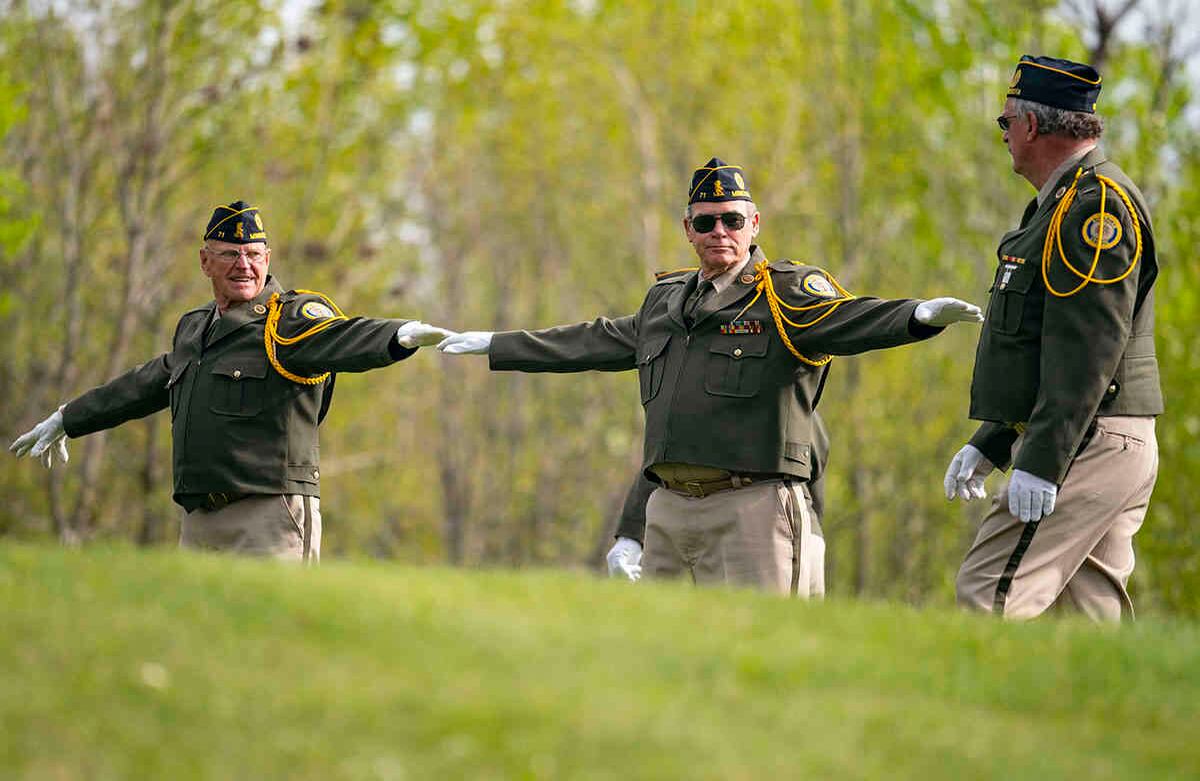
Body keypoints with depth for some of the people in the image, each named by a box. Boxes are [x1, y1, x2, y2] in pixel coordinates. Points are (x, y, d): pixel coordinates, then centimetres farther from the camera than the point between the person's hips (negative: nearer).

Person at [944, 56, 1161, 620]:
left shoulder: (1096, 205, -12)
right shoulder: (1064, 205, 23)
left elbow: (1090, 347, -21)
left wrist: (1041, 461, -25)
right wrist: (989, 445, 24)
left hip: (1087, 446, -10)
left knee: (989, 594, -14)